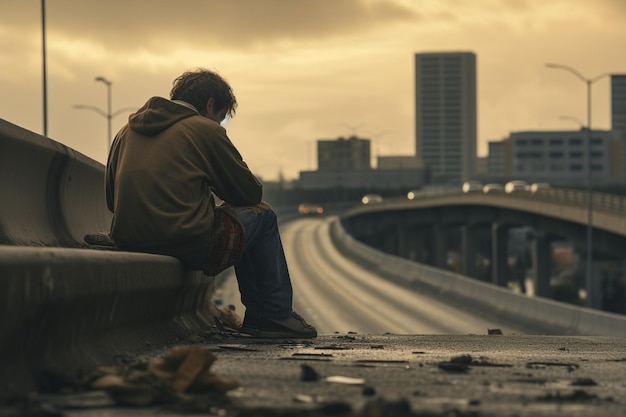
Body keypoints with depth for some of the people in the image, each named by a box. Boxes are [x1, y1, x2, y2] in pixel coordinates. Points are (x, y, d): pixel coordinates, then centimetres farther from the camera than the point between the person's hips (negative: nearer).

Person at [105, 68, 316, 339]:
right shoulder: (205, 130, -2)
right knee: (262, 216, 19)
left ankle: (258, 314, 33)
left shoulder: (127, 131, 16)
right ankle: (276, 316, 19)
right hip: (189, 246, -7)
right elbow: (250, 193, 4)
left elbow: (112, 200, 20)